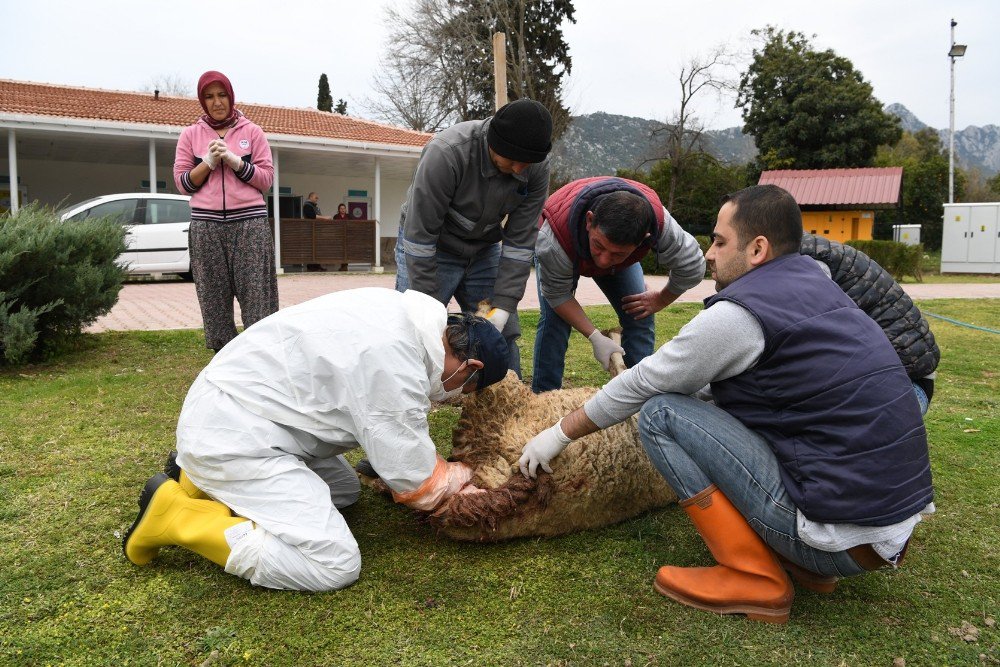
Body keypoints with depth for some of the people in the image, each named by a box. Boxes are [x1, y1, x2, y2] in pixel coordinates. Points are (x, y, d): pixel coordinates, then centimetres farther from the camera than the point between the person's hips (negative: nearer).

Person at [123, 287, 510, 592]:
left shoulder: (400, 311, 3)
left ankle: (205, 477, 17)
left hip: (234, 405, 10)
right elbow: (417, 482, -14)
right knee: (336, 566, -14)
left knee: (344, 489, 20)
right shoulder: (395, 365, -24)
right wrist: (465, 476, 4)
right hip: (231, 437, -10)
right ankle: (179, 516, -6)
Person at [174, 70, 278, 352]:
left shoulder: (251, 131, 10)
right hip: (206, 226, 2)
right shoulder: (190, 134, 13)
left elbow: (266, 178, 5)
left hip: (250, 223, -1)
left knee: (257, 296, -7)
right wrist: (208, 162, -5)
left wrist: (235, 161, -8)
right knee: (214, 299, 1)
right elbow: (182, 182, 9)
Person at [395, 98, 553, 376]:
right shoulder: (446, 153, -32)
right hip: (427, 249, -4)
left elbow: (520, 241, -13)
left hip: (484, 251, 4)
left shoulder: (536, 168, -18)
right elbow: (420, 234, -27)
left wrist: (502, 308, -18)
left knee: (502, 336, 4)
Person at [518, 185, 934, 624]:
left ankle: (754, 580, -4)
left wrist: (559, 434, 9)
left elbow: (640, 386, -4)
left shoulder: (739, 313, -14)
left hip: (843, 538, -9)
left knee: (661, 414, -9)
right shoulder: (816, 282, 12)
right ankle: (807, 563, 15)